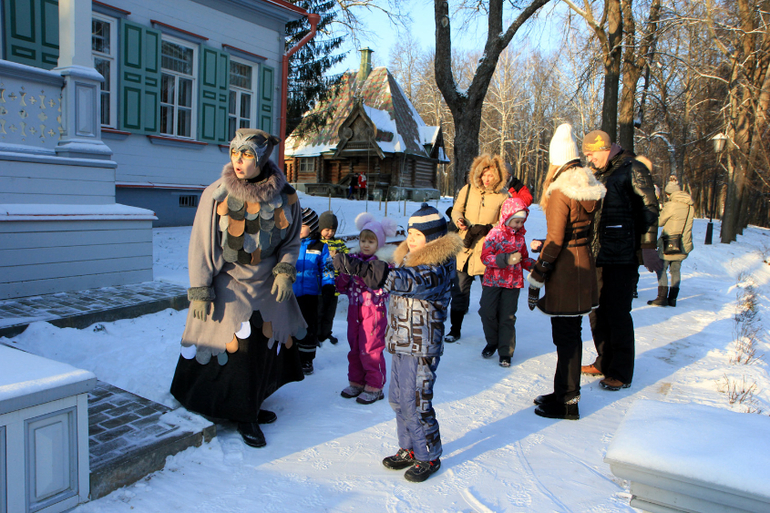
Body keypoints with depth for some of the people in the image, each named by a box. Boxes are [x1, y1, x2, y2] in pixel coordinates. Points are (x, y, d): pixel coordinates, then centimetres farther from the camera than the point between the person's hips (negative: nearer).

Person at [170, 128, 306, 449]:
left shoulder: (285, 198, -4)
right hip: (229, 284, -3)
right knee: (240, 348, -8)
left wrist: (285, 271, -9)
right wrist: (199, 291, -8)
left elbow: (291, 241, 8)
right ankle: (245, 416, 15)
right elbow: (201, 245, -6)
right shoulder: (216, 195, -10)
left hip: (268, 284, 3)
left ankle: (249, 407, 32)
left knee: (270, 345, 9)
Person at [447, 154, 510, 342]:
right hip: (466, 247, 2)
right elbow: (456, 210, 15)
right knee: (460, 289, 7)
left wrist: (489, 229, -15)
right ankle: (455, 330, 20)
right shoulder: (468, 189, 3)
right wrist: (459, 219, -7)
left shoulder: (503, 196, -4)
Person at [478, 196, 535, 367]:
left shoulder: (520, 236, 7)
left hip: (513, 283, 3)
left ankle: (505, 351, 12)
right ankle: (492, 342, 25)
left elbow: (524, 259, 16)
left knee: (507, 317, 3)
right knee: (488, 313, 1)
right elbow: (485, 257, -16)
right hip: (492, 281, -3)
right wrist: (506, 259, -26)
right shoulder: (495, 233, -9)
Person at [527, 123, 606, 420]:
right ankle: (566, 393, 29)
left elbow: (555, 241, -18)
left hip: (565, 271, -9)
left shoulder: (560, 192, -16)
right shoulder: (590, 189, 8)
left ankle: (567, 402, 11)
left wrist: (536, 278, -13)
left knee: (565, 337, 1)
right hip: (585, 265, 9)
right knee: (571, 334, 16)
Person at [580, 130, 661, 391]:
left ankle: (622, 373, 7)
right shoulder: (598, 175, 19)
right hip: (598, 255, 8)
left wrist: (648, 247, -16)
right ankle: (605, 363, 26)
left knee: (617, 313, -4)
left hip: (622, 258, -8)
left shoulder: (632, 169, -5)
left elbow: (649, 208, -10)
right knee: (597, 311, 11)